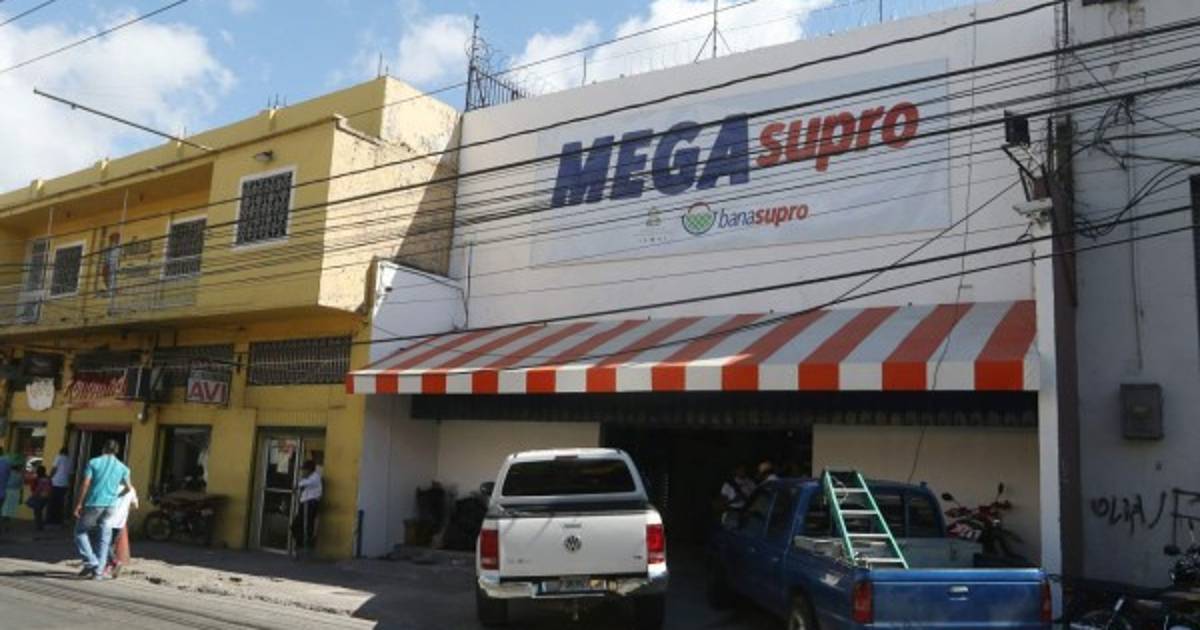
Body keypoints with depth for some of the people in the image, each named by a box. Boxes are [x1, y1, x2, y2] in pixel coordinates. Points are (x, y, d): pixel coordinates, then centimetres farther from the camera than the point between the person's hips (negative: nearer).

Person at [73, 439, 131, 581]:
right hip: (110, 505, 3)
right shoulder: (122, 467, 10)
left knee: (81, 532, 13)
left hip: (93, 504, -3)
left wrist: (79, 503, -3)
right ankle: (98, 571, 5)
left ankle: (91, 563, -1)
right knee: (104, 538, 8)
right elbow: (128, 487, 20)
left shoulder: (94, 462, 1)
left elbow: (85, 484, -7)